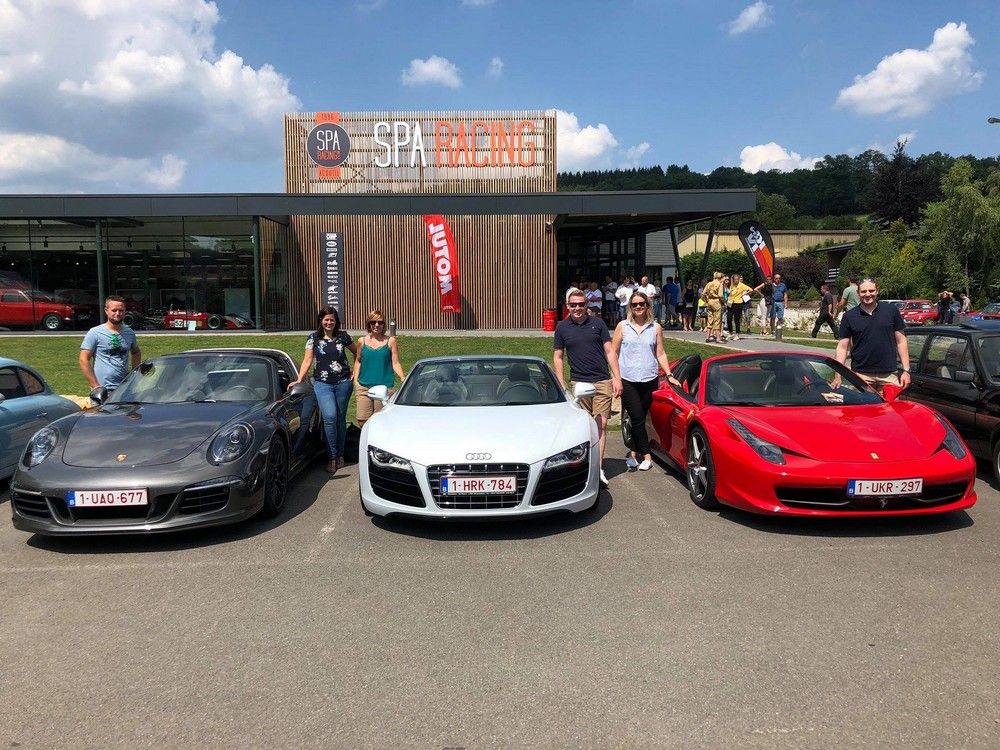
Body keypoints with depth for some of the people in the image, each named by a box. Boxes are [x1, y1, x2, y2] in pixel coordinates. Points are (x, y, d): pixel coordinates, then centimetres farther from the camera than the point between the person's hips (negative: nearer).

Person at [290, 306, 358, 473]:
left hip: (343, 383, 1)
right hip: (322, 384, -1)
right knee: (330, 416, -16)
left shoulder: (343, 336, 5)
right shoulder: (313, 338, 4)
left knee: (340, 418, 7)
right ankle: (332, 457, -6)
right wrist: (299, 379, -9)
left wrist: (355, 369, 8)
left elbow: (357, 352, 18)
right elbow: (307, 360, 0)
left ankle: (340, 454, 20)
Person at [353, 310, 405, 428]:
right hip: (363, 387, 2)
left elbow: (395, 363, 2)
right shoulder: (362, 341, 10)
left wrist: (403, 378, -14)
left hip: (385, 387, -2)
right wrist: (355, 380, 9)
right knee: (362, 420, -3)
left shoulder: (390, 341, 4)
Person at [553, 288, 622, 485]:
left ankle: (598, 467, -5)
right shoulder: (562, 327, 7)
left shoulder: (597, 323, 6)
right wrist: (561, 384, 0)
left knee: (601, 425, -5)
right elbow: (557, 357, 9)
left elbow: (609, 352, 6)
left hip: (603, 381, 0)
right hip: (579, 383, 0)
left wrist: (617, 378, -2)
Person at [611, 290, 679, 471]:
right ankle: (646, 456, 4)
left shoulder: (656, 328, 9)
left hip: (649, 380, 2)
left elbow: (660, 354, 10)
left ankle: (634, 453, 19)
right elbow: (613, 352, 5)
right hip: (628, 380, -1)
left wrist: (669, 375, 0)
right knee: (638, 418, -6)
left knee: (639, 419, 7)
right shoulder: (622, 326, 5)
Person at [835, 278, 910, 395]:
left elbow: (901, 341, 9)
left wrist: (906, 370, 3)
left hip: (889, 375, 1)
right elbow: (842, 347, 3)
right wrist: (838, 376, -5)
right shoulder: (849, 316, 5)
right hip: (861, 375, -1)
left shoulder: (892, 311, 7)